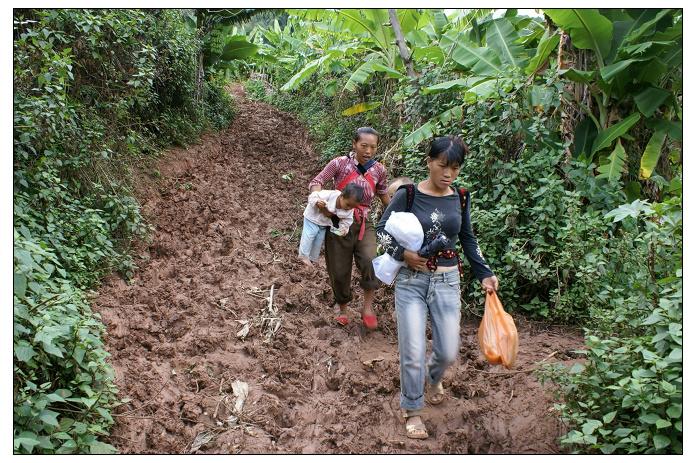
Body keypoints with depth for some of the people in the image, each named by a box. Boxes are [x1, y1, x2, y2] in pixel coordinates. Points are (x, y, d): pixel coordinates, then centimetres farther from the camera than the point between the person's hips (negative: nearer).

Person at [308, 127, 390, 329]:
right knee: (339, 272, 5)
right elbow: (316, 182, -9)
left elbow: (383, 195, 18)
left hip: (363, 224, 1)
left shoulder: (379, 170, 0)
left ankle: (367, 306, -4)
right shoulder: (340, 163, -10)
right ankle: (343, 307, 33)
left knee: (370, 261, -25)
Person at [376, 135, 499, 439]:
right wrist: (403, 253, -17)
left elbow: (468, 239, 14)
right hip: (411, 280, -3)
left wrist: (484, 274, 8)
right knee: (413, 353, -1)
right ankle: (412, 411, 23)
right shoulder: (408, 194, -8)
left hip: (447, 281, 3)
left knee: (448, 352, 7)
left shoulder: (461, 198, 3)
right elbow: (381, 230, -2)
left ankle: (433, 377, 44)